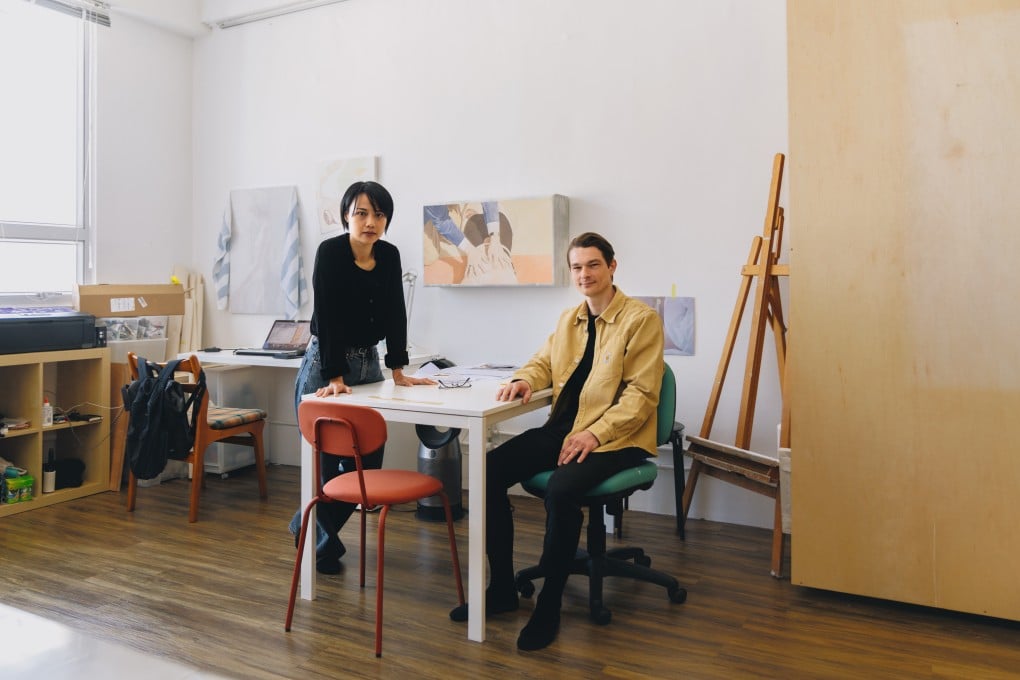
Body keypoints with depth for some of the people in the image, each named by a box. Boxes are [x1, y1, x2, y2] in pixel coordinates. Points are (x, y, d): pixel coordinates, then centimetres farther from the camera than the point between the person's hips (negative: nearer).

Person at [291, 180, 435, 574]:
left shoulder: (390, 256, 3)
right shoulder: (330, 252, -14)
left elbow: (395, 315, 4)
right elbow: (327, 319, -20)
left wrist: (398, 371, -1)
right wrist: (335, 378, -25)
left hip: (368, 364, 6)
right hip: (324, 366, -6)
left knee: (369, 461, 7)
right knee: (327, 462, -1)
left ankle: (309, 525, 30)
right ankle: (323, 541, 25)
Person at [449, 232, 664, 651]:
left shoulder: (642, 319, -7)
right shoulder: (569, 319, 15)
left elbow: (641, 394, -12)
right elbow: (543, 362, 20)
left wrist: (595, 433, -24)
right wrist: (525, 380, -5)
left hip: (615, 437, -7)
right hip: (563, 427, 7)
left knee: (561, 489, -34)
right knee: (489, 469, -11)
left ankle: (549, 607, -12)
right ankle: (502, 589, 3)